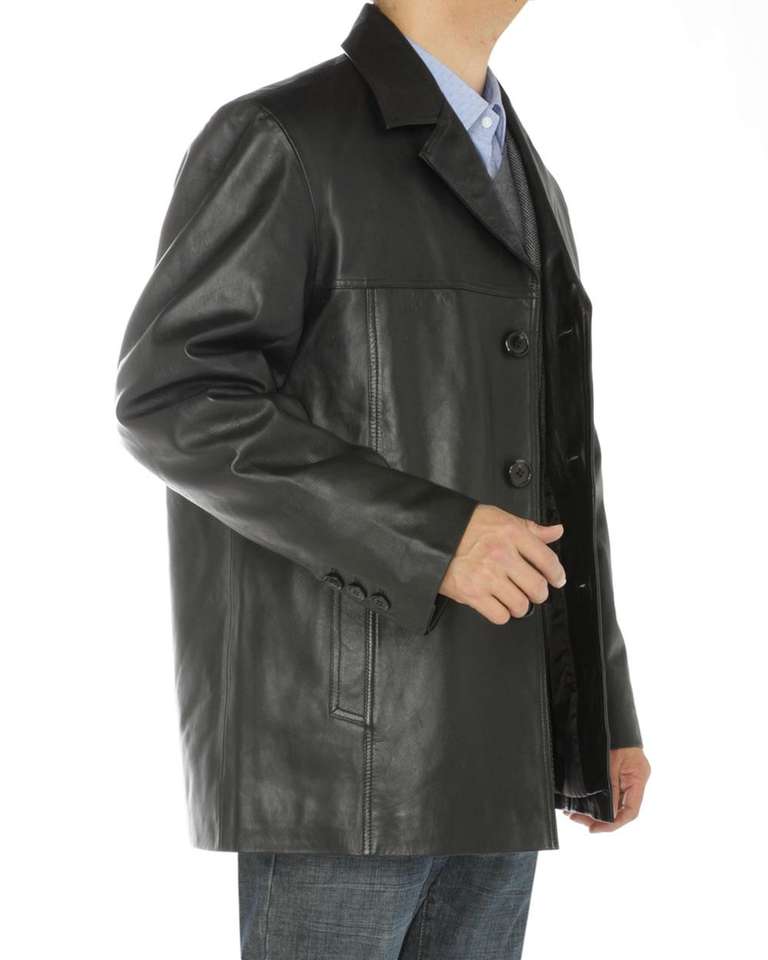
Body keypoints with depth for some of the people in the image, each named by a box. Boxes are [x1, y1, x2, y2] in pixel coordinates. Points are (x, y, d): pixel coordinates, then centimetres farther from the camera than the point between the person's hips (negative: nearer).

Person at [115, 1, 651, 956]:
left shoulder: (521, 185, 18)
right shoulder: (277, 141, -7)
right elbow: (172, 397, -16)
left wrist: (603, 715, 14)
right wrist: (428, 540, -21)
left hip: (491, 738, 8)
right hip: (339, 729, -7)